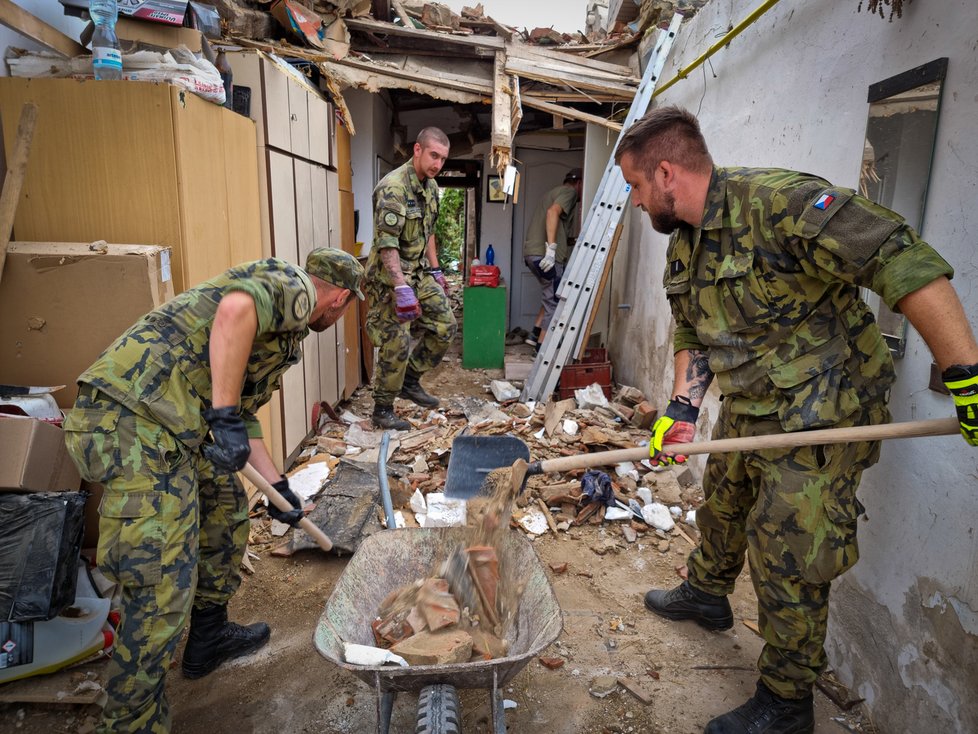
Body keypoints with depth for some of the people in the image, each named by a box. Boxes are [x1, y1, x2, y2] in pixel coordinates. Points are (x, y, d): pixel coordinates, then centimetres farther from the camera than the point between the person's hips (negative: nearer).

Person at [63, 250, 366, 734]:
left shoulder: (283, 324, 26)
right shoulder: (291, 287, -2)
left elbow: (244, 412, 29)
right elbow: (234, 309, -27)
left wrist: (278, 487, 31)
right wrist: (225, 417, -23)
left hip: (163, 423, 11)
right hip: (137, 420, -11)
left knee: (226, 507, 25)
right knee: (163, 587, -5)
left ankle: (208, 637, 42)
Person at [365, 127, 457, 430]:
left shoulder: (430, 186, 9)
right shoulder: (393, 187, -20)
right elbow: (387, 244, -27)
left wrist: (436, 270, 18)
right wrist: (402, 288, -32)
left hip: (420, 271, 9)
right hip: (391, 274, -9)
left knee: (445, 325, 7)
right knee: (396, 344, -8)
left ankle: (410, 380, 24)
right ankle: (382, 410, 9)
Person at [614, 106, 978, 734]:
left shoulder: (777, 201, -24)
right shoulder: (683, 247, 5)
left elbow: (905, 263, -28)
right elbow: (693, 336, 11)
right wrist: (682, 408, -2)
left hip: (821, 418, -8)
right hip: (747, 412, 9)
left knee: (787, 558, -1)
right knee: (721, 507, 25)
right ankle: (707, 594, 53)